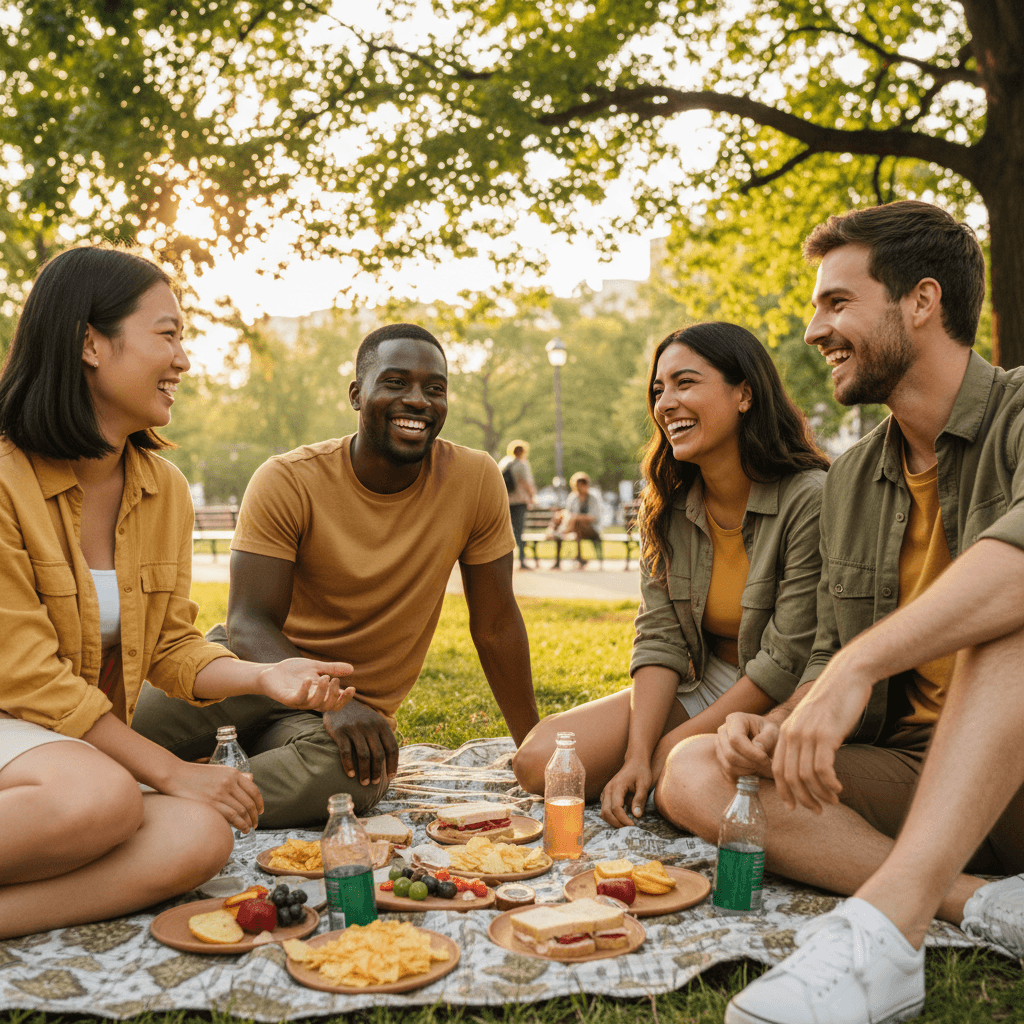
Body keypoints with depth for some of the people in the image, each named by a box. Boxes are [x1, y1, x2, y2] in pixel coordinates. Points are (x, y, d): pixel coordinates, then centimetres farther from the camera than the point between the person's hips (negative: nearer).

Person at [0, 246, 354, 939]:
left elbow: (172, 647, 9)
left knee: (200, 838, -25)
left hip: (94, 745, 6)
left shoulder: (166, 490, 7)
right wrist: (170, 770, -16)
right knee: (102, 799, -38)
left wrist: (264, 676, -11)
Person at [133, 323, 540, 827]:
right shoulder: (287, 481, -13)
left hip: (359, 710, 2)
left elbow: (496, 624, -1)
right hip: (262, 666, -1)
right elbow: (249, 624, -18)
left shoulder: (475, 481, -10)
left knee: (353, 777, -36)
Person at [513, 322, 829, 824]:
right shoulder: (667, 508, 1)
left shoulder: (810, 501, -19)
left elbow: (787, 663, -19)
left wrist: (672, 747, -16)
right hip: (701, 686, 5)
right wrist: (637, 755, -18)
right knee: (540, 759, -13)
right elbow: (659, 640, -4)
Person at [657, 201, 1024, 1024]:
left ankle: (884, 927, -39)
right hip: (910, 774, 6)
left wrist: (860, 663, -39)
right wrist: (783, 727, -8)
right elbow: (832, 659, 13)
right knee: (696, 774, -14)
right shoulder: (850, 481, 10)